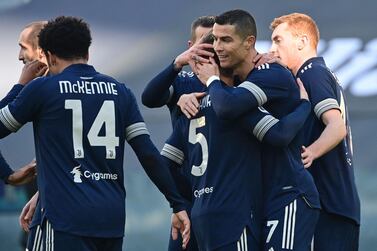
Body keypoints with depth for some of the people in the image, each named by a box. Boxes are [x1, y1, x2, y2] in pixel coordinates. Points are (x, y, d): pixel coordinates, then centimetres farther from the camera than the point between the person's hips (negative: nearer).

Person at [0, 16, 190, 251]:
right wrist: (178, 204, 7)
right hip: (113, 218, 5)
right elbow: (148, 153, 4)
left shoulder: (42, 88, -3)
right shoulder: (120, 91, 10)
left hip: (67, 217, -5)